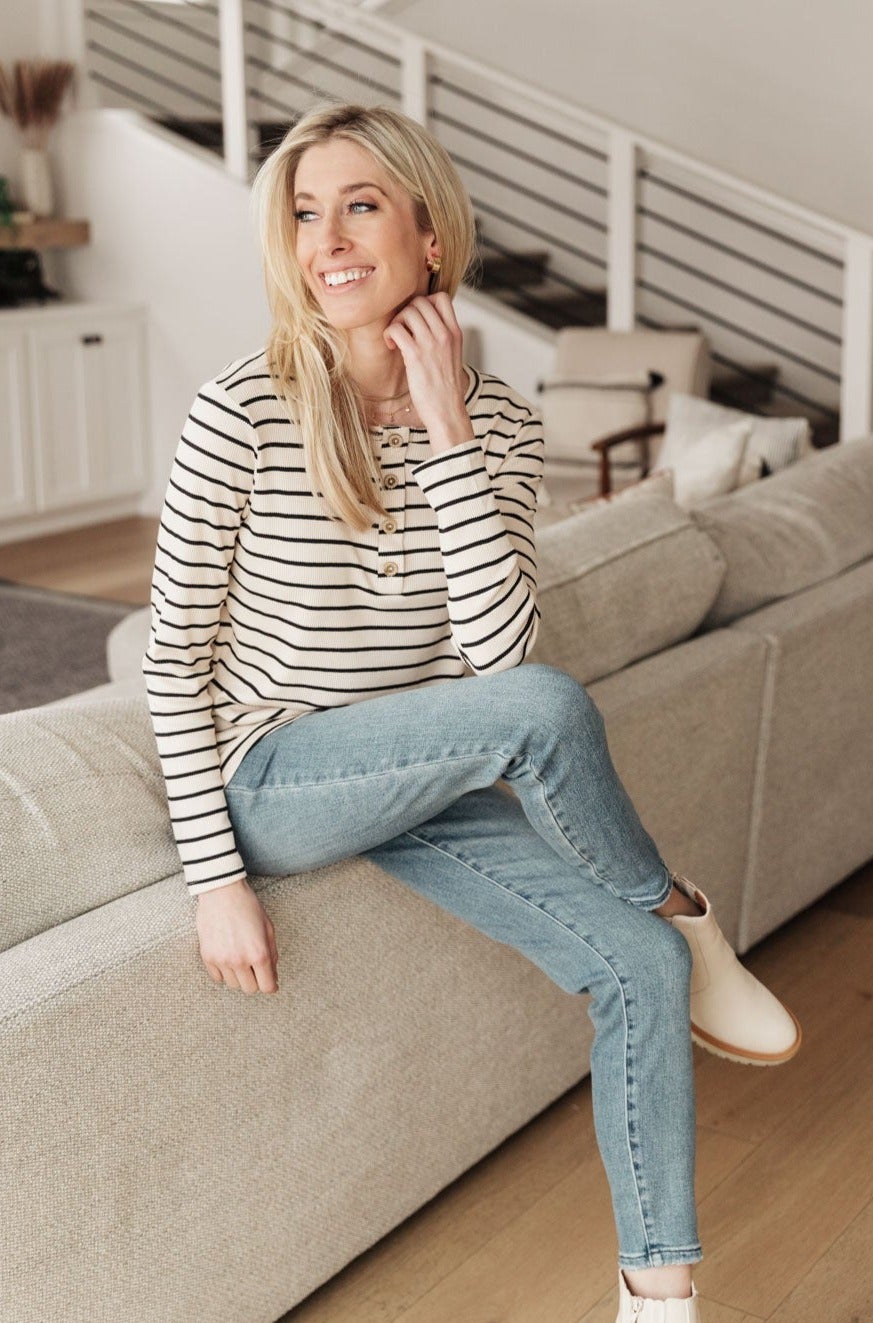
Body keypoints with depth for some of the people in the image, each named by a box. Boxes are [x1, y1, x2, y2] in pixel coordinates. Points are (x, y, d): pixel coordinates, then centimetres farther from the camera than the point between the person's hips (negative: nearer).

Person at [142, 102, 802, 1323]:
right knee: (550, 708, -31)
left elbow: (497, 647, -16)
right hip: (275, 781, -4)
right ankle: (689, 921, -2)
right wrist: (215, 879, -13)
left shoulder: (500, 423, -3)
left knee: (640, 966, -13)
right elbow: (177, 655, -10)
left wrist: (444, 431, -20)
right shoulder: (243, 413, -14)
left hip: (417, 782, 5)